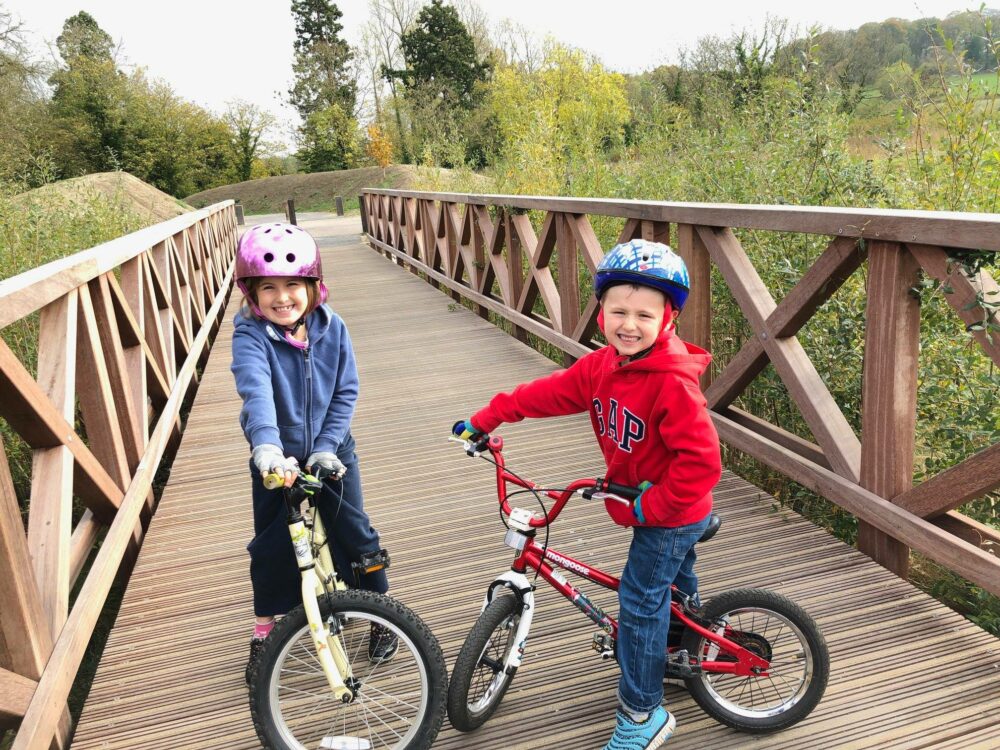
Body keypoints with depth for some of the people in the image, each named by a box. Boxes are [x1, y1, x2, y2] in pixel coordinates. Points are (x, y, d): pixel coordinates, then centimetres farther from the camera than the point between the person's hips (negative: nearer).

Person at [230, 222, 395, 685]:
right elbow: (256, 390, -38)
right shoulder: (250, 335, -19)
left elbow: (346, 391, -7)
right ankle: (264, 633, 32)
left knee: (355, 535, 4)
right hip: (276, 459, -1)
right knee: (271, 548, 9)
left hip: (331, 452, 1)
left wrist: (326, 446, -17)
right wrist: (266, 446, -55)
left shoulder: (331, 328, -11)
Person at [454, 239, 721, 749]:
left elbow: (701, 461, -33)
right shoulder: (603, 366, -7)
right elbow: (549, 392, -1)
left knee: (638, 600, -1)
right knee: (675, 580, 30)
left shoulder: (673, 383, -32)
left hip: (671, 515, -8)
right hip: (646, 504, 9)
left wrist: (652, 505, -25)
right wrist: (486, 418, -1)